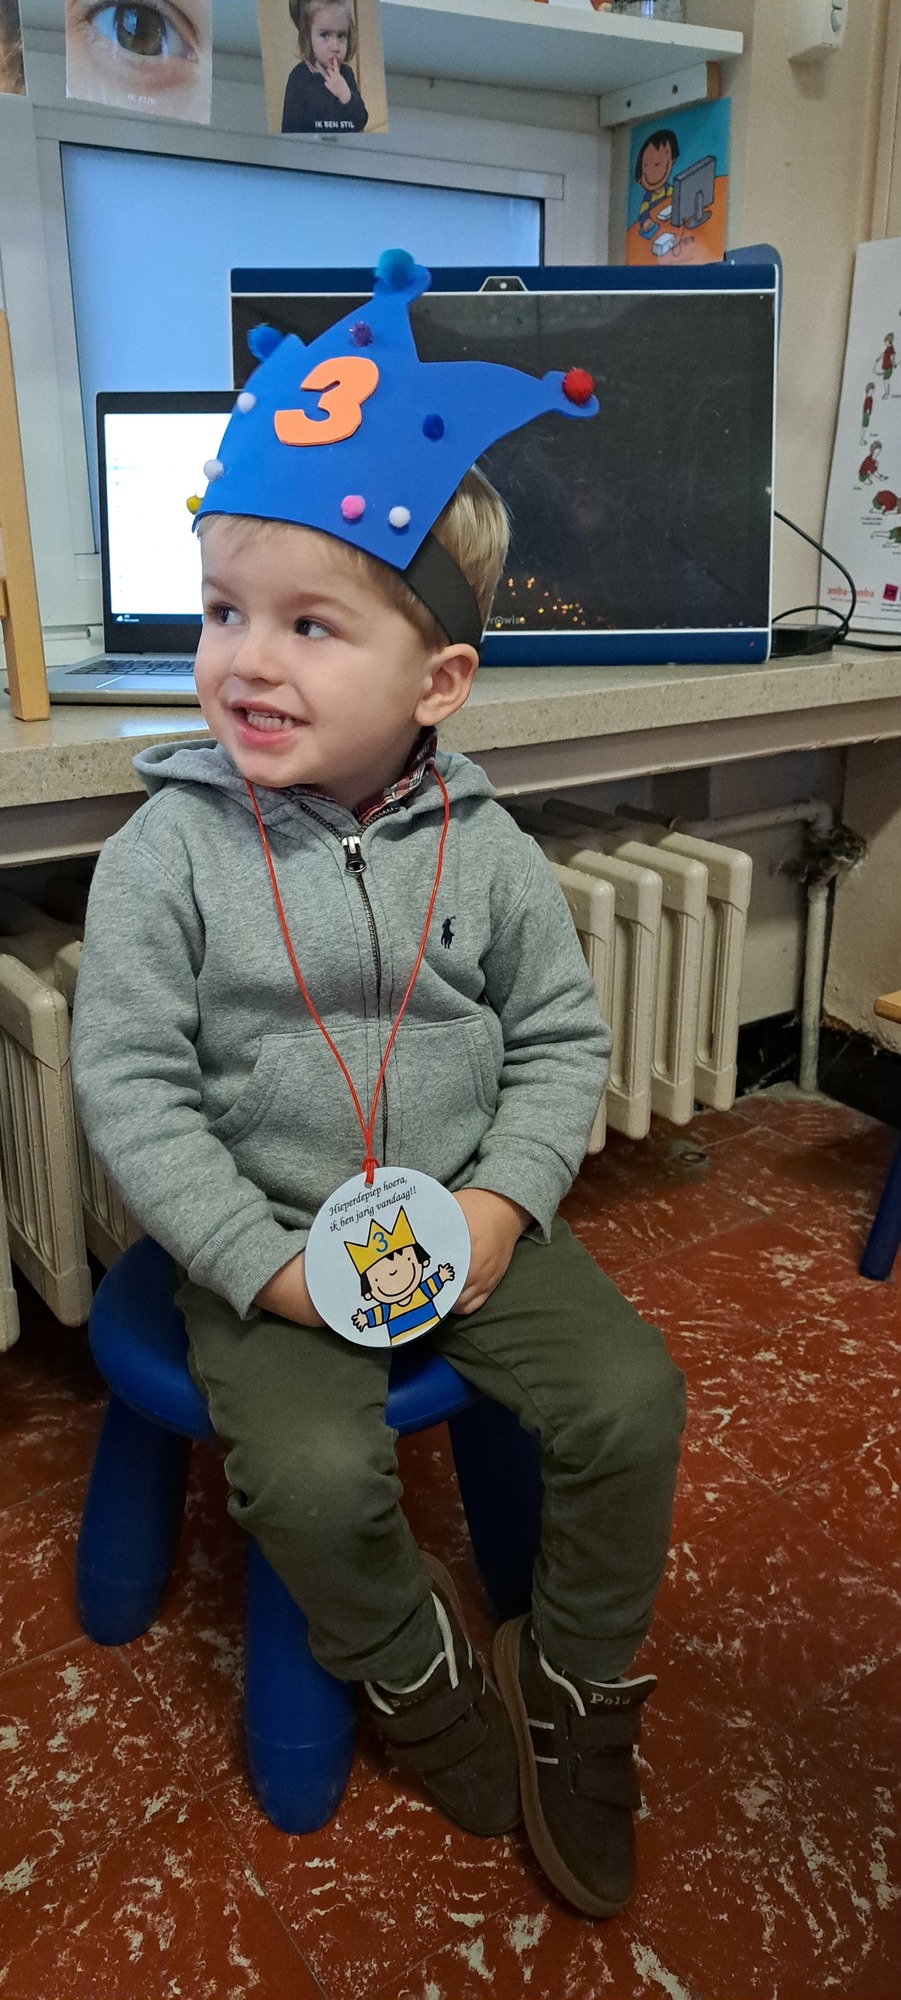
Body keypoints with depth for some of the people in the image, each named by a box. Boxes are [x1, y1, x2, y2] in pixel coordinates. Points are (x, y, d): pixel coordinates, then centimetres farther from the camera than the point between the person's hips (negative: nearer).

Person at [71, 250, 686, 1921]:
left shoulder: (481, 846, -5)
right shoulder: (167, 850, -12)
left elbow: (561, 1039, 2)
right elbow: (130, 1087, -12)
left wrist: (503, 1200, -13)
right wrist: (264, 1265, -18)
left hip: (470, 1221, 3)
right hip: (264, 1242, -2)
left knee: (631, 1402, -7)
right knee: (314, 1472, -21)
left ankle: (574, 1690, 21)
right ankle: (420, 1678, 15)